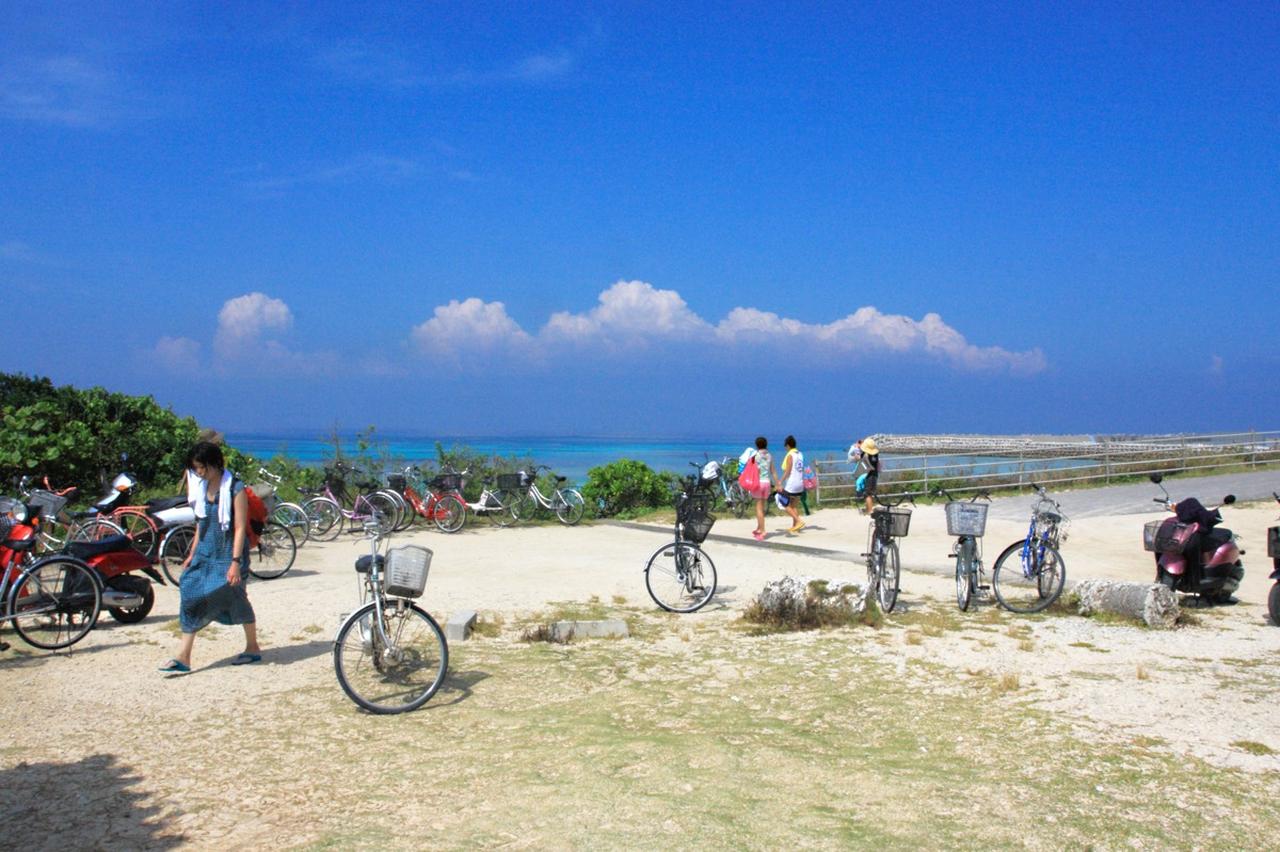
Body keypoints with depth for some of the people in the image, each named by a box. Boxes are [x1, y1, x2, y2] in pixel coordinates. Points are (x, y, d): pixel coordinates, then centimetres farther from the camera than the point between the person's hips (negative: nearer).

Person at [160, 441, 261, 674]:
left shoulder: (235, 488, -13)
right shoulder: (204, 487, 8)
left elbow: (240, 528, -16)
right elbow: (201, 523, 17)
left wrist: (235, 561, -21)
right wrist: (192, 554, 15)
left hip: (228, 554, -6)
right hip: (205, 553, 6)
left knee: (236, 598, 4)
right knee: (191, 595, -3)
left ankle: (253, 647, 23)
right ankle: (182, 657, -1)